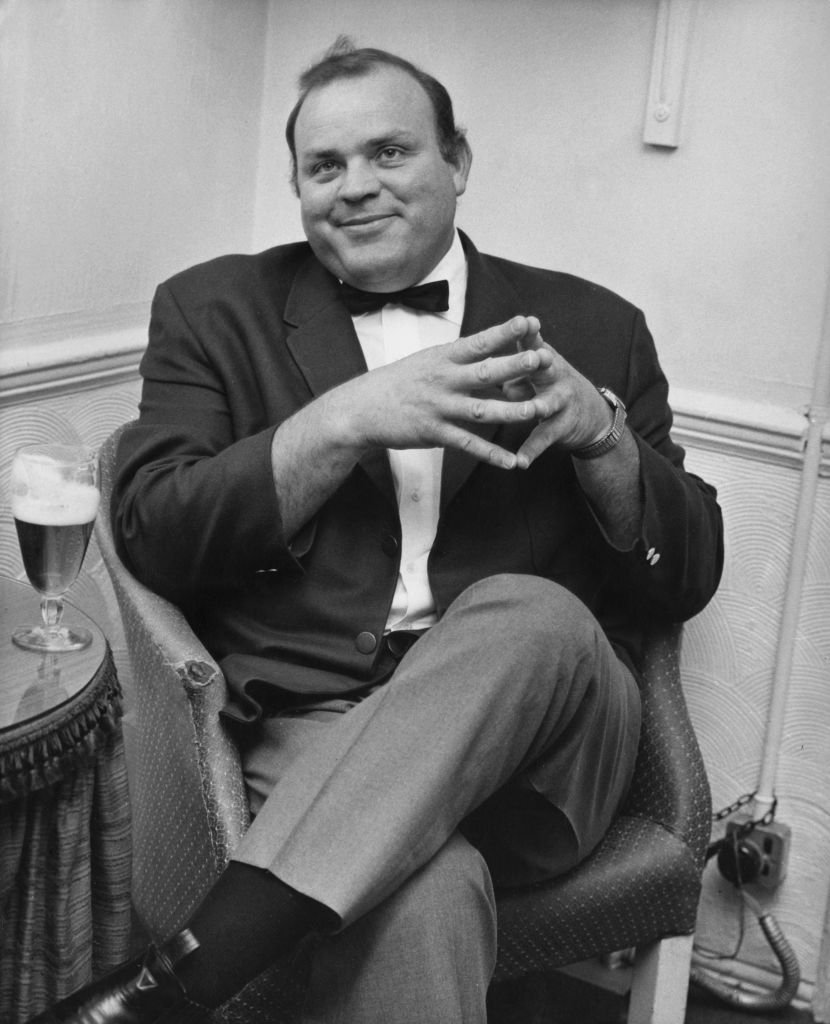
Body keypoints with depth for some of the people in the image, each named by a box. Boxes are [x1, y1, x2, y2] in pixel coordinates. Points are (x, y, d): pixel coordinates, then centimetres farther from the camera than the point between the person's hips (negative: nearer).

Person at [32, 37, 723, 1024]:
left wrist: (599, 427, -9)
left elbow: (686, 580, 11)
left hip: (541, 740, 3)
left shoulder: (588, 327, 14)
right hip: (307, 721, -2)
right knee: (423, 891, -37)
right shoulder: (216, 310, 12)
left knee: (533, 612, -34)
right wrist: (347, 422, -14)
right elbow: (150, 538, -1)